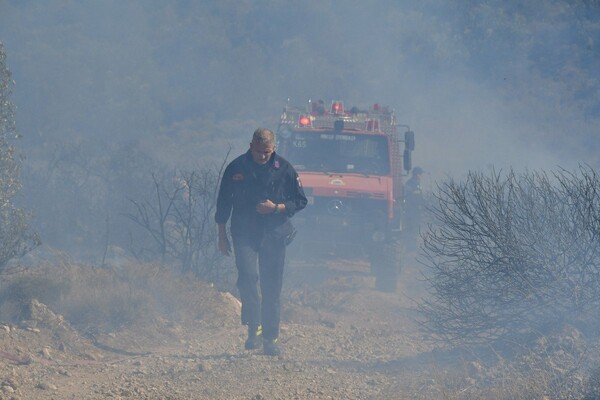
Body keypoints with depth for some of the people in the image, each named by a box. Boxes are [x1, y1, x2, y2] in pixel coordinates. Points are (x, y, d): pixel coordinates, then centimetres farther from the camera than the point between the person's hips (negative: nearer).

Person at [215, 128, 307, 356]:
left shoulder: (284, 169, 1)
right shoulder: (236, 168, 2)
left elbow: (300, 201, 7)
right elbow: (223, 203, 9)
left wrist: (276, 207, -11)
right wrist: (222, 236, 8)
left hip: (274, 235, 1)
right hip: (245, 234, -1)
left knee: (272, 288, 2)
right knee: (248, 275, -22)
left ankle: (270, 338, 10)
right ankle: (254, 328, -12)